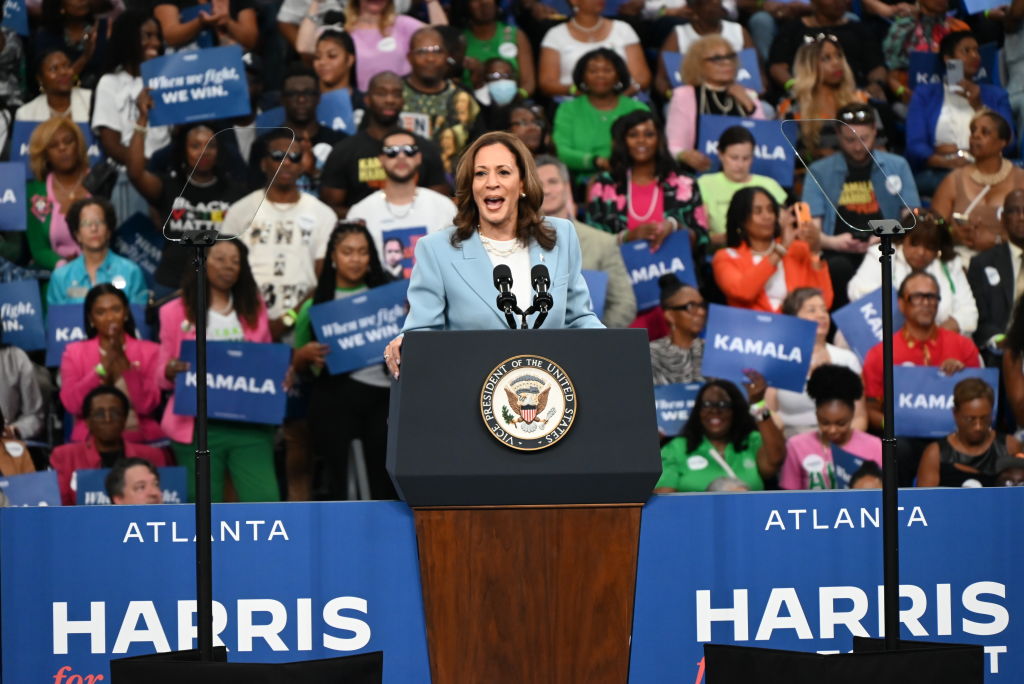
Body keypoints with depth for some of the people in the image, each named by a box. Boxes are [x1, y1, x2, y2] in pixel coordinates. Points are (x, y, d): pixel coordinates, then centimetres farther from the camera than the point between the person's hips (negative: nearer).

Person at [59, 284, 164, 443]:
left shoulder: (149, 351, 9)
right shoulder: (74, 352, 11)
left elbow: (147, 405, -5)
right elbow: (72, 405, -4)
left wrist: (124, 364, -13)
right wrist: (102, 368, -12)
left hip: (141, 438, 1)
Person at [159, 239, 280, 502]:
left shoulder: (254, 308, 13)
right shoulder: (176, 312, 6)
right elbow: (161, 374, 8)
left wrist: (281, 377, -3)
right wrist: (170, 372, -15)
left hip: (250, 424, 2)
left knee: (265, 501, -9)